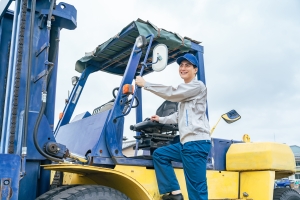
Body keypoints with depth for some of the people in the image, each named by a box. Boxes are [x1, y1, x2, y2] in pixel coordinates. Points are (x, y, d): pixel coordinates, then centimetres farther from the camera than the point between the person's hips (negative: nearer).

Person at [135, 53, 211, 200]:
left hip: (197, 142, -10)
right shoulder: (184, 91, 24)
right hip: (186, 142, 10)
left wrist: (145, 84, -9)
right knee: (159, 154, 13)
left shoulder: (198, 86, -3)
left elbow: (172, 93, -13)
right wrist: (161, 119, 28)